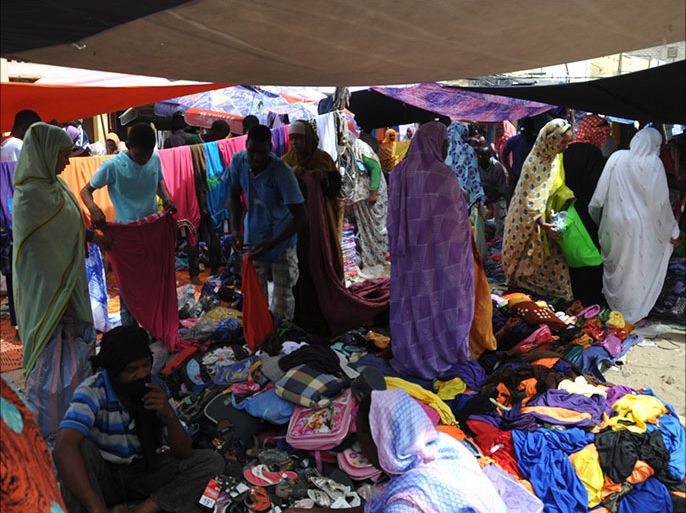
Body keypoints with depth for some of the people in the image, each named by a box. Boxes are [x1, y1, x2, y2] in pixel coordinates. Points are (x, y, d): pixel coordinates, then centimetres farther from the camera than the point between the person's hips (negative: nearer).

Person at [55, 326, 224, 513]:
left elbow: (184, 452, -8)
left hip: (143, 472, 4)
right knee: (80, 447, -34)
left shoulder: (156, 388, -10)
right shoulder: (92, 391, -21)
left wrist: (169, 415, -27)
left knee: (212, 461, -16)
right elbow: (64, 448, -39)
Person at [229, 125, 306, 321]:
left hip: (281, 239, -4)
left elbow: (300, 217, -26)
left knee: (283, 293, 5)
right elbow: (235, 196, 3)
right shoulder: (238, 161, -14)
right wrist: (235, 229, -10)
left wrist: (272, 243, -33)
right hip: (253, 237, 4)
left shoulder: (282, 172, -28)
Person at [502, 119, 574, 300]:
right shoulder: (534, 163, -22)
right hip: (529, 224, -7)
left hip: (547, 217, 7)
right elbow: (529, 199, -25)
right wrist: (542, 224, -32)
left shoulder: (554, 158, 3)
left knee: (555, 261, 11)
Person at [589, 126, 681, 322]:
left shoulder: (617, 157, -6)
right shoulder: (653, 163, -13)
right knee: (638, 268, 12)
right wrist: (673, 232, 1)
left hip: (615, 223, 3)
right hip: (640, 226, -2)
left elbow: (601, 193, -3)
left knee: (616, 265, 19)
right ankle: (634, 311, 23)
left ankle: (614, 301, 35)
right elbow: (661, 201, -9)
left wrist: (595, 215, 14)